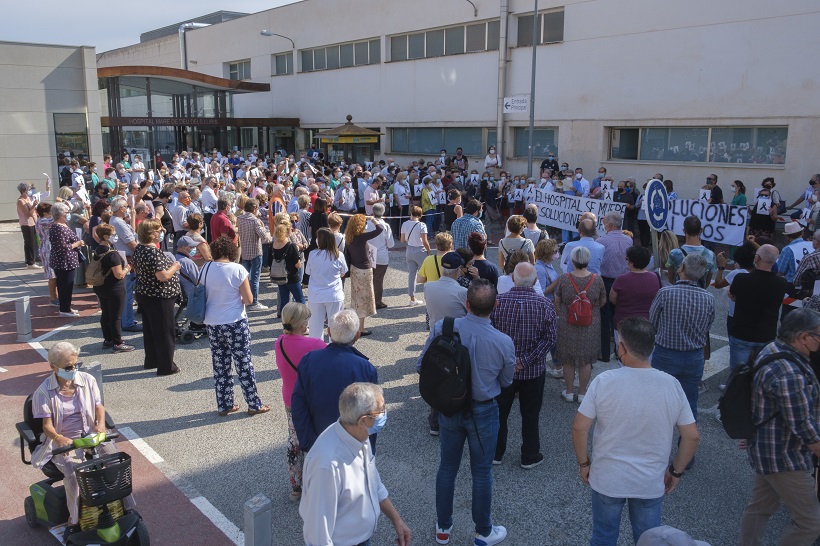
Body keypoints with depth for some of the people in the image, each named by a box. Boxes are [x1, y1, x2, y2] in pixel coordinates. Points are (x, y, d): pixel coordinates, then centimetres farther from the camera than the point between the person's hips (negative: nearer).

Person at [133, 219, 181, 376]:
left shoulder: (138, 249, 5)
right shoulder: (154, 252, -24)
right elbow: (163, 276, -29)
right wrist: (175, 267, -11)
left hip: (143, 293, 9)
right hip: (159, 298, -9)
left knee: (150, 329, 20)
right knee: (165, 332, 2)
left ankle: (151, 361, 33)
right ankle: (166, 366, 9)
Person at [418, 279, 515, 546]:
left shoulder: (441, 328, -20)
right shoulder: (504, 342, -22)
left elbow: (421, 366, -8)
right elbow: (506, 381, -5)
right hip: (483, 413, -2)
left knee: (447, 467, 20)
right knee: (481, 473, 17)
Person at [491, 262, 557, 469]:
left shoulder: (498, 302, -12)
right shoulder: (545, 304, -12)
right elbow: (550, 338, -14)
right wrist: (526, 361, -14)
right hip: (534, 370, 0)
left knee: (499, 412, 17)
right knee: (530, 414, 15)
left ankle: (495, 453, 30)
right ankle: (529, 456, 27)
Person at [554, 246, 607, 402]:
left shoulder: (563, 279, -13)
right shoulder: (597, 279, -10)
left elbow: (557, 301, 0)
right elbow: (603, 301, 5)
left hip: (567, 326, -1)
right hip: (591, 326, 1)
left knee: (568, 360, 14)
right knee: (586, 360, 13)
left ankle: (569, 392, 24)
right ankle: (582, 393, 23)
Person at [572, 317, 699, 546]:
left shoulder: (604, 381, -19)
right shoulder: (671, 385, -11)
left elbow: (579, 428, -15)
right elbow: (691, 436, -6)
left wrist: (583, 463, 1)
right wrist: (676, 471, 8)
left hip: (607, 480, -1)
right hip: (652, 484, 2)